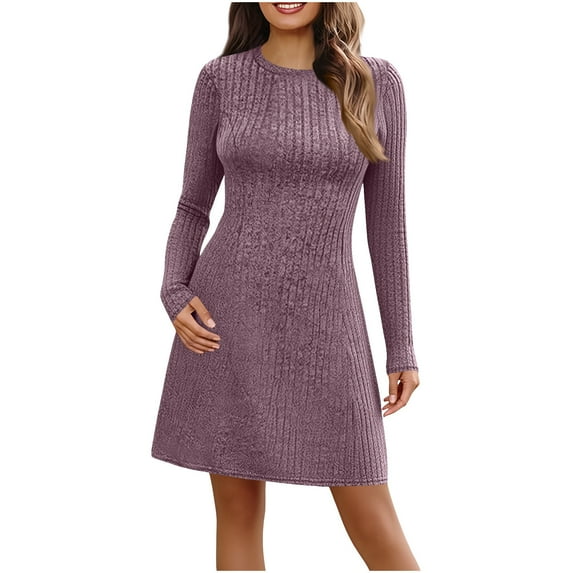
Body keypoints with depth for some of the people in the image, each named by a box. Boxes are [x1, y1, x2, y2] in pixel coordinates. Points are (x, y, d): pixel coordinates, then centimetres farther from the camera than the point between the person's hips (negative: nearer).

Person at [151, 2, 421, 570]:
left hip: (322, 325, 0)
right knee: (239, 512, 6)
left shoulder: (376, 82, 1)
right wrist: (175, 296, -10)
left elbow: (386, 219, 4)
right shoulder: (220, 78, 2)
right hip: (227, 315, 1)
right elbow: (193, 206, 8)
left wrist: (402, 347, 4)